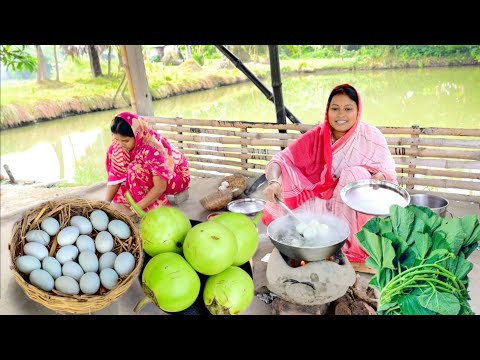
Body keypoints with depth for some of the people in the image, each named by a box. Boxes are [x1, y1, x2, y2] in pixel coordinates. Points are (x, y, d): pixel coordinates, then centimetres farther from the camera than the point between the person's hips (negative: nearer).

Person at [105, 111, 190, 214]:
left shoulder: (152, 148, -34)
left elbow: (160, 187, -35)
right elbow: (116, 174, -12)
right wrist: (106, 203, -20)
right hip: (151, 175, 7)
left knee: (136, 170, -32)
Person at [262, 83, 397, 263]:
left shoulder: (371, 137, -12)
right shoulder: (317, 135, -10)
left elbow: (388, 172, -11)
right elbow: (282, 159, -14)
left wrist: (380, 178, -35)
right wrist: (274, 181, -35)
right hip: (323, 202, 2)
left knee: (355, 174, -28)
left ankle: (349, 240, -15)